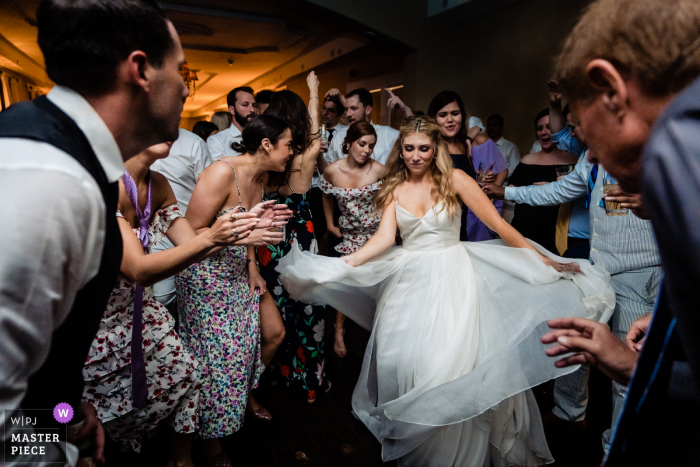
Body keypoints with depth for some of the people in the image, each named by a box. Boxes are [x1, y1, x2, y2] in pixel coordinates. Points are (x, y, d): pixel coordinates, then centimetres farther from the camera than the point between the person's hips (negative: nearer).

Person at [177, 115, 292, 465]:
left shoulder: (261, 176, 3)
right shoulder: (222, 173, -24)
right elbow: (192, 234, -22)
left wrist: (252, 268, -5)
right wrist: (244, 235, -31)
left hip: (239, 273, 8)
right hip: (206, 276, -8)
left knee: (274, 333, 13)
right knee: (220, 356, 1)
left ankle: (246, 394, 42)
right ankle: (210, 437, 29)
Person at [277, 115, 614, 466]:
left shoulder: (453, 179, -2)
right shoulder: (394, 188, 6)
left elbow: (498, 224, -4)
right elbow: (384, 238, -3)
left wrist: (546, 260, -6)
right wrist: (344, 265, -16)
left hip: (453, 281, -2)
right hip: (409, 283, 2)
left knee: (453, 362, -6)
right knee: (402, 359, -1)